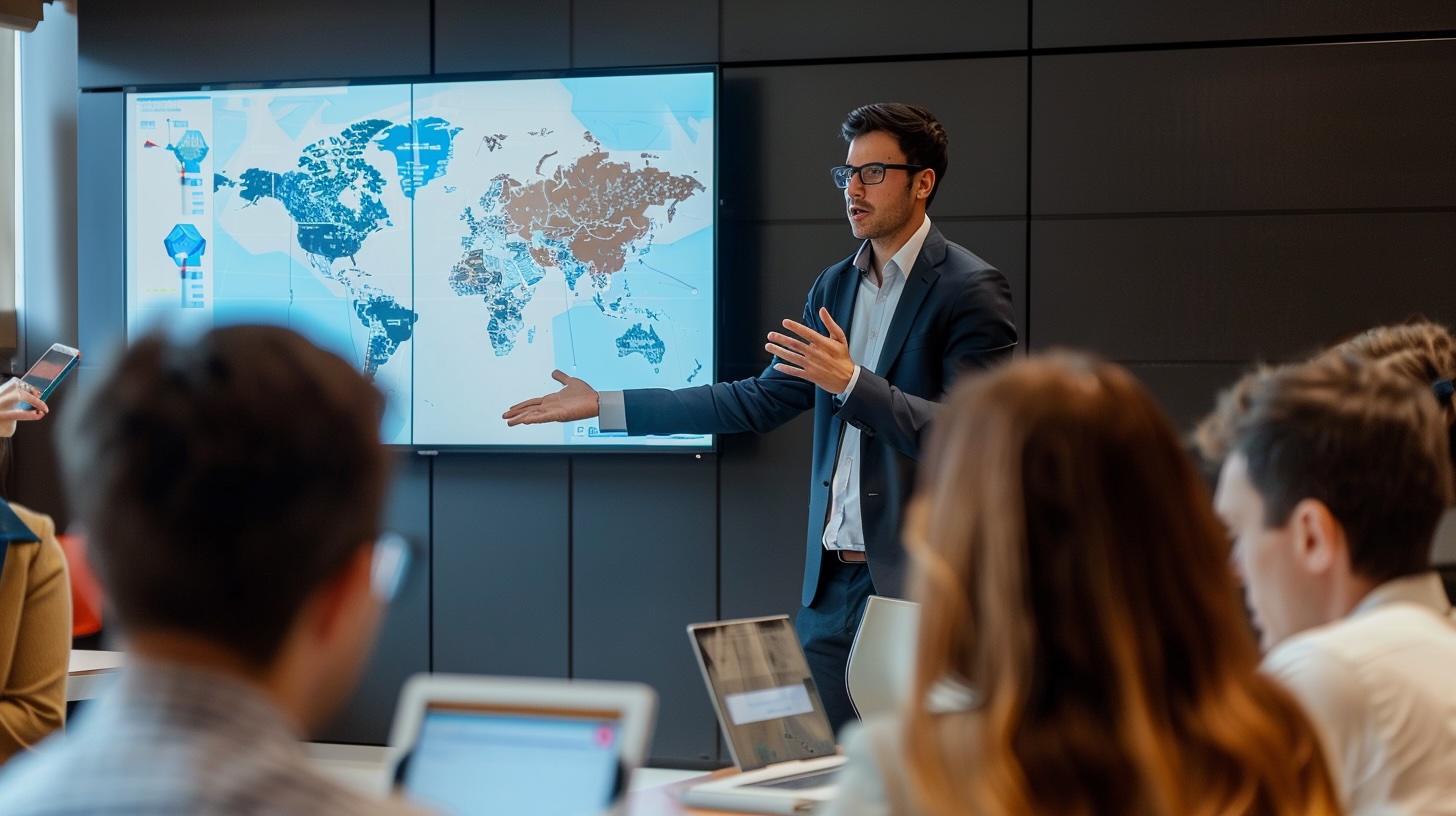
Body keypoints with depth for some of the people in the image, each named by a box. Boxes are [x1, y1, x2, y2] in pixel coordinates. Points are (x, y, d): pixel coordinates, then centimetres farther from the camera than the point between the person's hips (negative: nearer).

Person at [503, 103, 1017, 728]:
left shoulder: (970, 290, -7)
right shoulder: (835, 287, 16)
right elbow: (761, 400, 16)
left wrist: (849, 382, -24)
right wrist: (603, 406, 14)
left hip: (919, 582, -7)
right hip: (833, 582, 7)